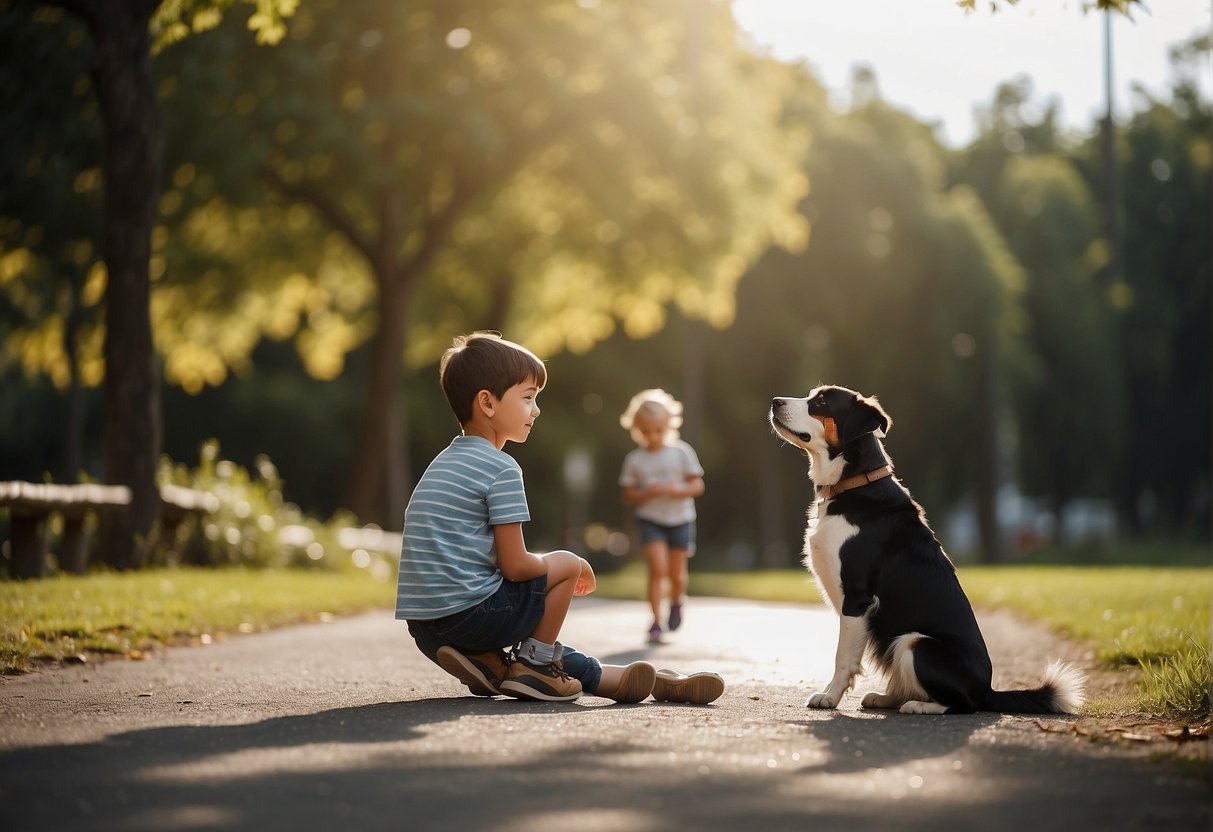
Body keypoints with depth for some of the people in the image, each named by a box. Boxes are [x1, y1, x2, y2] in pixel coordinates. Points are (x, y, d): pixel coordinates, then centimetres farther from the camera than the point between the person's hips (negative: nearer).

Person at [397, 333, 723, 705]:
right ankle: (531, 667, 8)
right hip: (468, 614, -9)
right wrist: (574, 566, 7)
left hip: (425, 629, 9)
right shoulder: (501, 469, -10)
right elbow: (516, 565, -13)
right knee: (566, 565, 5)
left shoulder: (443, 464, 19)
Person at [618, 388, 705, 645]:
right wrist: (647, 493, -18)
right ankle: (656, 619, -9)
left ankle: (676, 603, 41)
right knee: (658, 568, -16)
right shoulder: (634, 460, -1)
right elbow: (628, 496, 2)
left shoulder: (682, 452, -3)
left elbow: (697, 485, -1)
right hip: (651, 520, -1)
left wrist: (678, 490, -20)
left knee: (677, 573, 9)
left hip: (680, 519, 1)